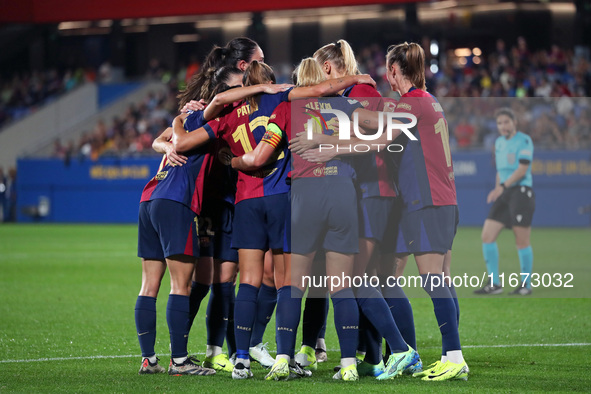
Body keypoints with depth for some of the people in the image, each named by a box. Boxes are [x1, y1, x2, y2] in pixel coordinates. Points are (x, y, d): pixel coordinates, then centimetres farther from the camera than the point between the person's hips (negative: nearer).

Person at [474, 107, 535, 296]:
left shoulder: (524, 141, -7)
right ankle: (494, 284, 3)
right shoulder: (499, 142, 16)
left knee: (522, 241, -4)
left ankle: (526, 285, 7)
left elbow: (522, 169, -16)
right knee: (487, 236, -2)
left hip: (521, 192, -7)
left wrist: (502, 186, -24)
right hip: (504, 194, 7)